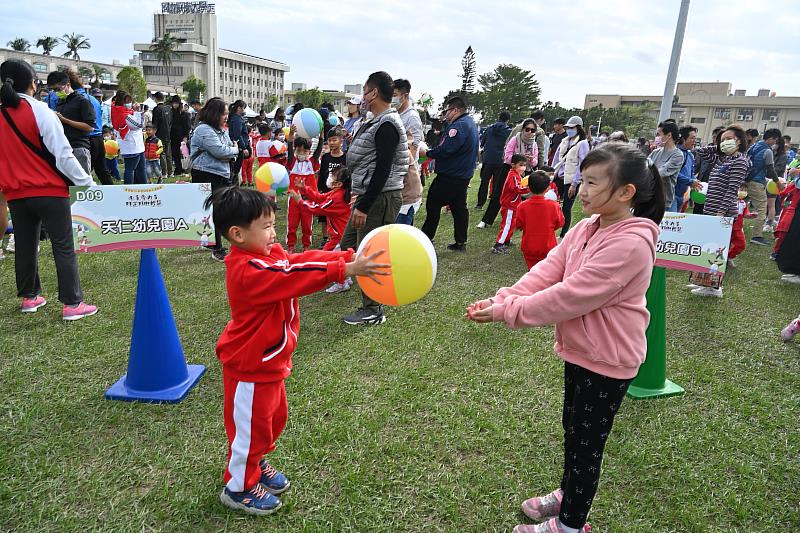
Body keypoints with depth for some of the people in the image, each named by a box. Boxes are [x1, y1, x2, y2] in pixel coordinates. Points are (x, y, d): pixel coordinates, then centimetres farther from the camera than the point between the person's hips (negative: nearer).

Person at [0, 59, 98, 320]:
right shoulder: (40, 112, -12)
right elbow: (63, 154, -15)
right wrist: (87, 183, -10)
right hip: (49, 191, -6)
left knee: (25, 246, 17)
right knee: (64, 247, -2)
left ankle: (29, 297, 28)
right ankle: (72, 304, -3)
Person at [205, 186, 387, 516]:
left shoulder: (269, 254, 0)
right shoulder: (247, 271, -30)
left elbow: (302, 260, -6)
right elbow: (295, 277, -39)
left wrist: (349, 257, -17)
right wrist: (346, 269, -43)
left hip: (269, 361, 9)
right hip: (249, 366, -9)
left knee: (273, 418, 24)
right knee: (250, 426, 10)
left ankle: (255, 464, 48)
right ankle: (238, 487, 32)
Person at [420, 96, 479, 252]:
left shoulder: (459, 126, -18)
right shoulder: (470, 123, 16)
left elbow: (447, 149, -27)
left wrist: (428, 153, -17)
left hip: (450, 175, -10)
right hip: (464, 174, 10)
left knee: (433, 203, 0)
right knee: (459, 206, 12)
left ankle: (426, 237, 4)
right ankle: (460, 242, 15)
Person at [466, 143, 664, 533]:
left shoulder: (630, 244, -28)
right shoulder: (588, 227, 0)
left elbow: (569, 296, -30)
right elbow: (548, 271, -7)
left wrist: (507, 311, -25)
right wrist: (501, 299, -20)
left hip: (607, 360, -8)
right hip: (580, 350, 8)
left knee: (586, 445, 10)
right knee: (572, 430, 25)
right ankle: (568, 493, 49)